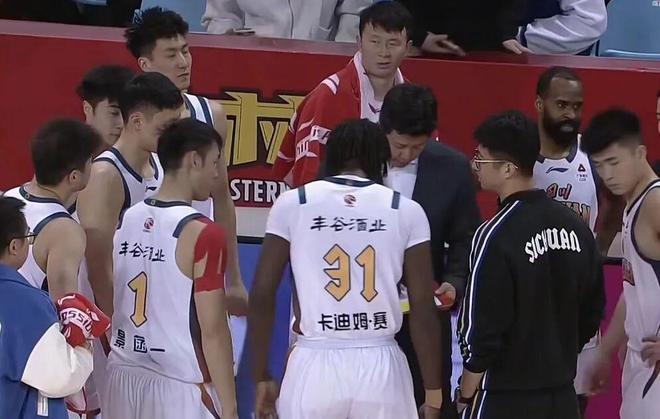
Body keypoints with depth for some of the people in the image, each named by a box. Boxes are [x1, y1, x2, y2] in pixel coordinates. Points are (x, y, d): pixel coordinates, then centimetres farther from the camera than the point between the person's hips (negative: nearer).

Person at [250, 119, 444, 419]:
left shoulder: (292, 204, 1)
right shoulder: (405, 211, 2)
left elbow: (262, 295, 0)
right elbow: (423, 308, 0)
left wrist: (262, 378, 9)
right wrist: (433, 391, 6)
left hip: (314, 367, 0)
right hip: (380, 367, 1)